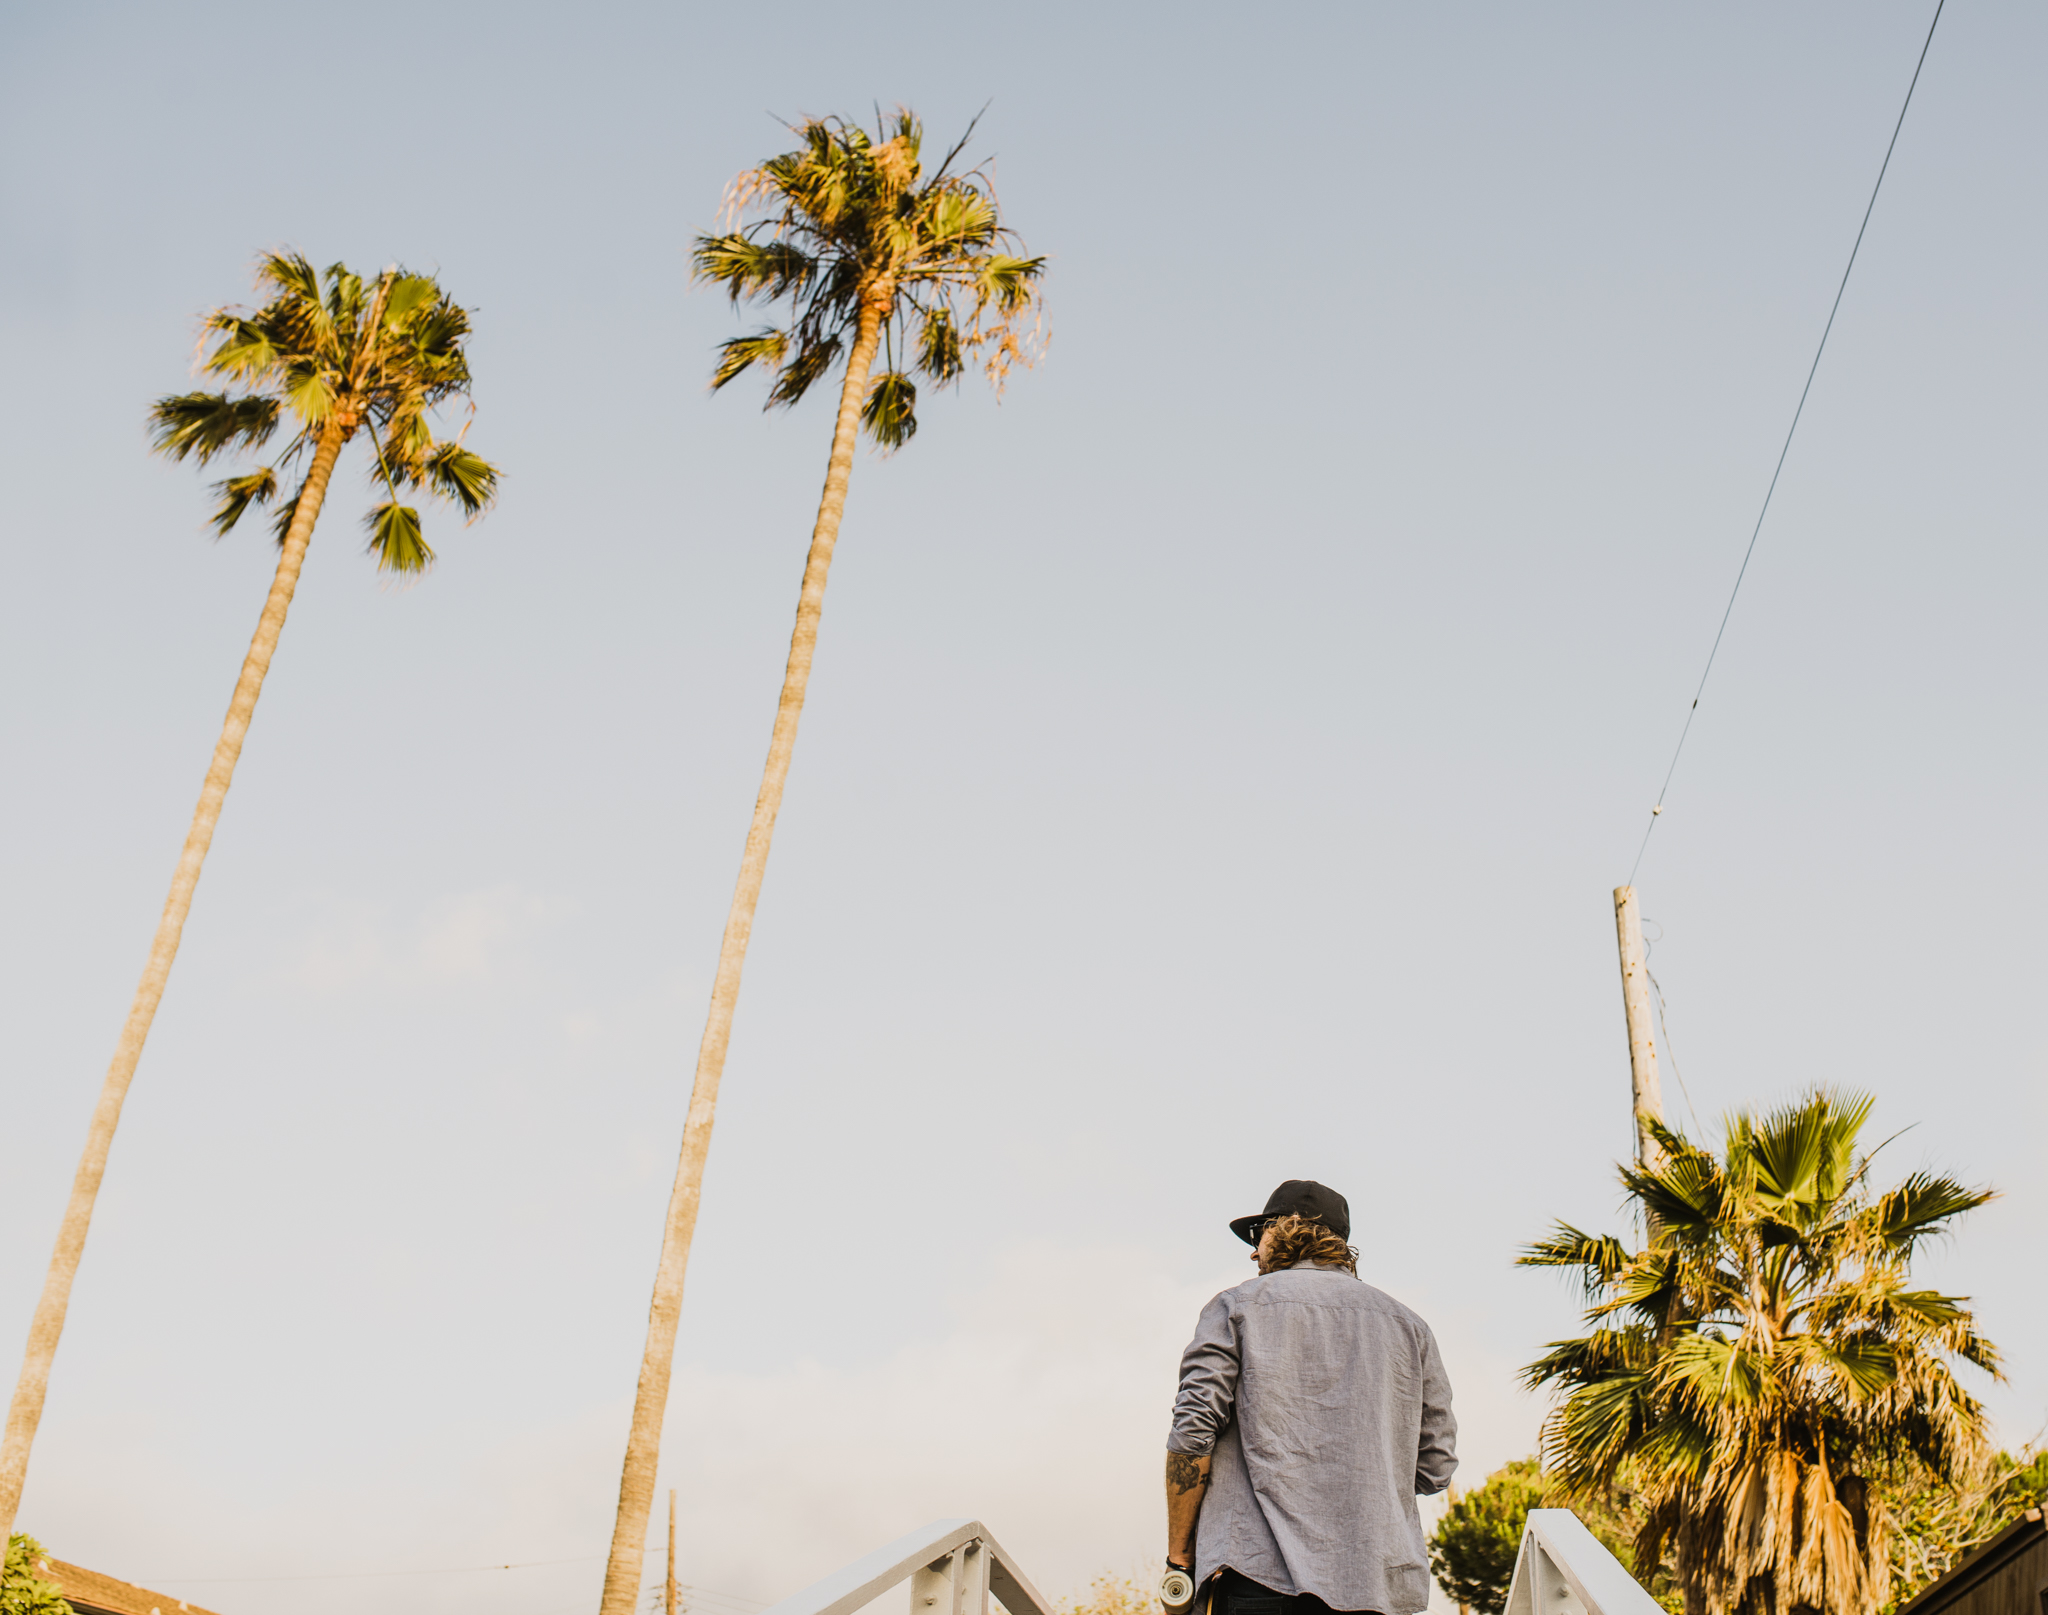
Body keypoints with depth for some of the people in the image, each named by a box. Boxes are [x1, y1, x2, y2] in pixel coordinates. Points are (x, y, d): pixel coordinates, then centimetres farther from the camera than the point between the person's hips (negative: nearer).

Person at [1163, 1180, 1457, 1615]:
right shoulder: (1408, 1325, 17)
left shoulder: (1238, 1306, 7)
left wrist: (1178, 1559, 2)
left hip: (1263, 1575, -3)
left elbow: (1192, 1435, -4)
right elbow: (1435, 1467, 12)